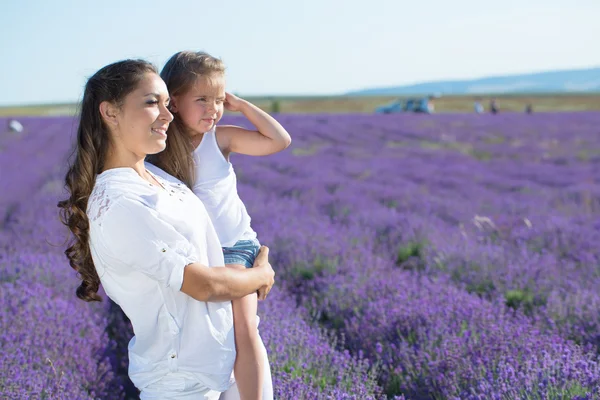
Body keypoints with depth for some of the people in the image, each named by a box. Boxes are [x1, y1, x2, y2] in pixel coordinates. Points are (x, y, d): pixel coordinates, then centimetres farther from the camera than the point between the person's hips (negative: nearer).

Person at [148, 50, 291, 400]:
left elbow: (280, 140, -7)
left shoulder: (221, 138, -3)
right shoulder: (158, 148, -6)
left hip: (235, 247, -1)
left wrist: (242, 105, -8)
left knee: (244, 328, -18)